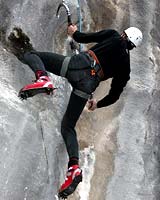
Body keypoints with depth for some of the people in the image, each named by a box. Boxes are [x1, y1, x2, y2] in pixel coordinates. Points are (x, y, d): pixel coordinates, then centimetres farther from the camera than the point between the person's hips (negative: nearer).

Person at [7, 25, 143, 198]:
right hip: (87, 85, 3)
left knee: (31, 54, 8)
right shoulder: (125, 67, 24)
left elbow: (83, 38, 12)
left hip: (79, 64, -3)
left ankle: (42, 78, -26)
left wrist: (74, 32, 34)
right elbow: (114, 96, 26)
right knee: (68, 127, 14)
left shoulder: (114, 36, 18)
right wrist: (98, 104, 44)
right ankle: (74, 166, -8)